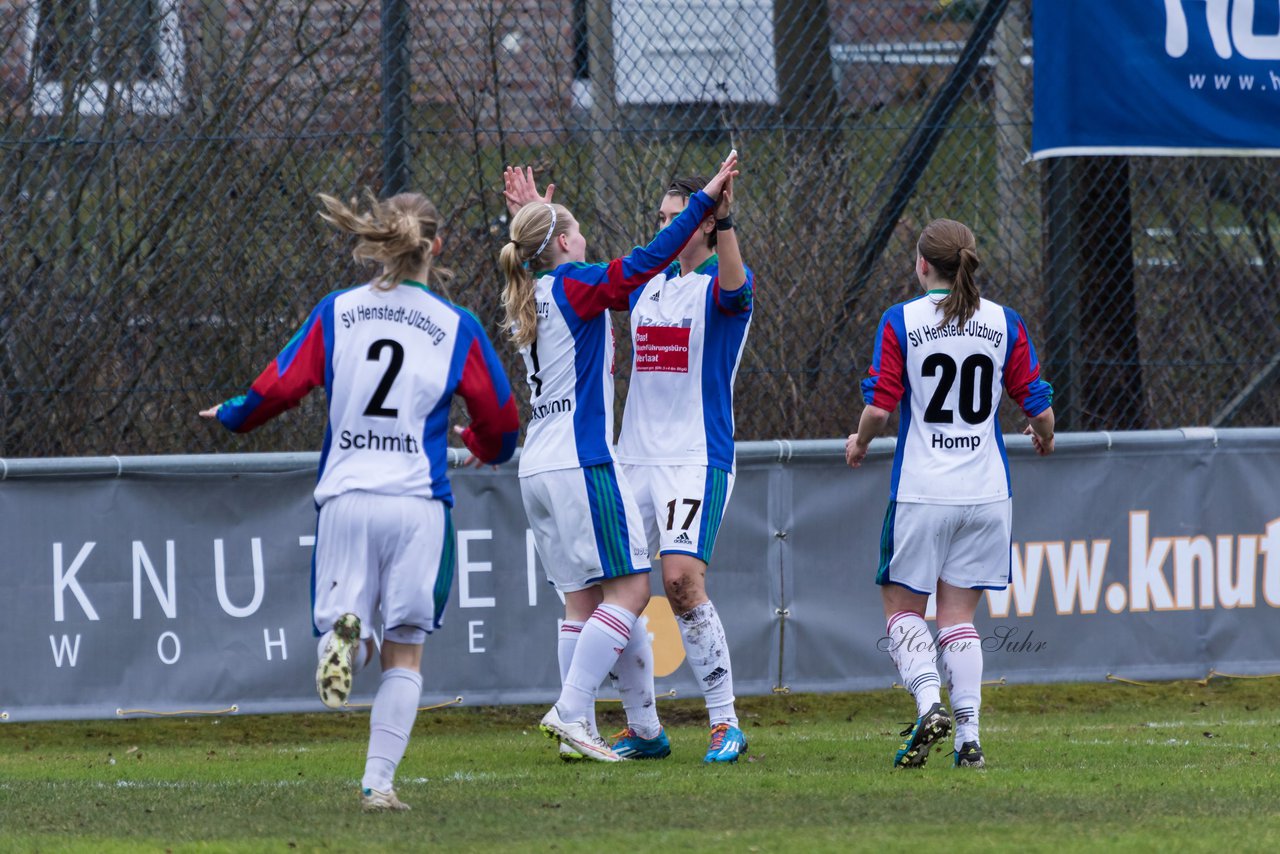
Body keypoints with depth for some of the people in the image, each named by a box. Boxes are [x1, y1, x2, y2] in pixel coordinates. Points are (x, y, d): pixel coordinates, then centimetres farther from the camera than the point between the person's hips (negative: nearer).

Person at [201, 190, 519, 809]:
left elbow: (278, 388, 1)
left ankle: (343, 636, -25)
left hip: (345, 496, 1)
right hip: (419, 502, -1)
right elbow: (501, 421, 9)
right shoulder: (457, 327, 2)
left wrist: (232, 415, 23)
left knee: (345, 623, 13)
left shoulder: (337, 312, 4)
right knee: (405, 654, 8)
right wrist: (480, 447, 33)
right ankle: (379, 783, 0)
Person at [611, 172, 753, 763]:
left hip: (696, 458, -7)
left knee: (682, 580, -20)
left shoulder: (722, 284, -5)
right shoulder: (646, 285, 15)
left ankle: (725, 724, -12)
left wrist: (725, 219, -45)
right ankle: (642, 727, 15)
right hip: (634, 458, 7)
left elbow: (733, 283, -30)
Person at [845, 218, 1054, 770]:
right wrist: (1044, 436, 27)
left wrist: (859, 443, 11)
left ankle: (928, 702, -15)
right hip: (985, 492, 3)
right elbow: (1038, 407, 4)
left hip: (921, 491, -3)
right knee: (958, 615, 9)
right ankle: (968, 737, -2)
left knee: (902, 608, 9)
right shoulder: (1004, 323, 3)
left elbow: (879, 406, -9)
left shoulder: (901, 322, -5)